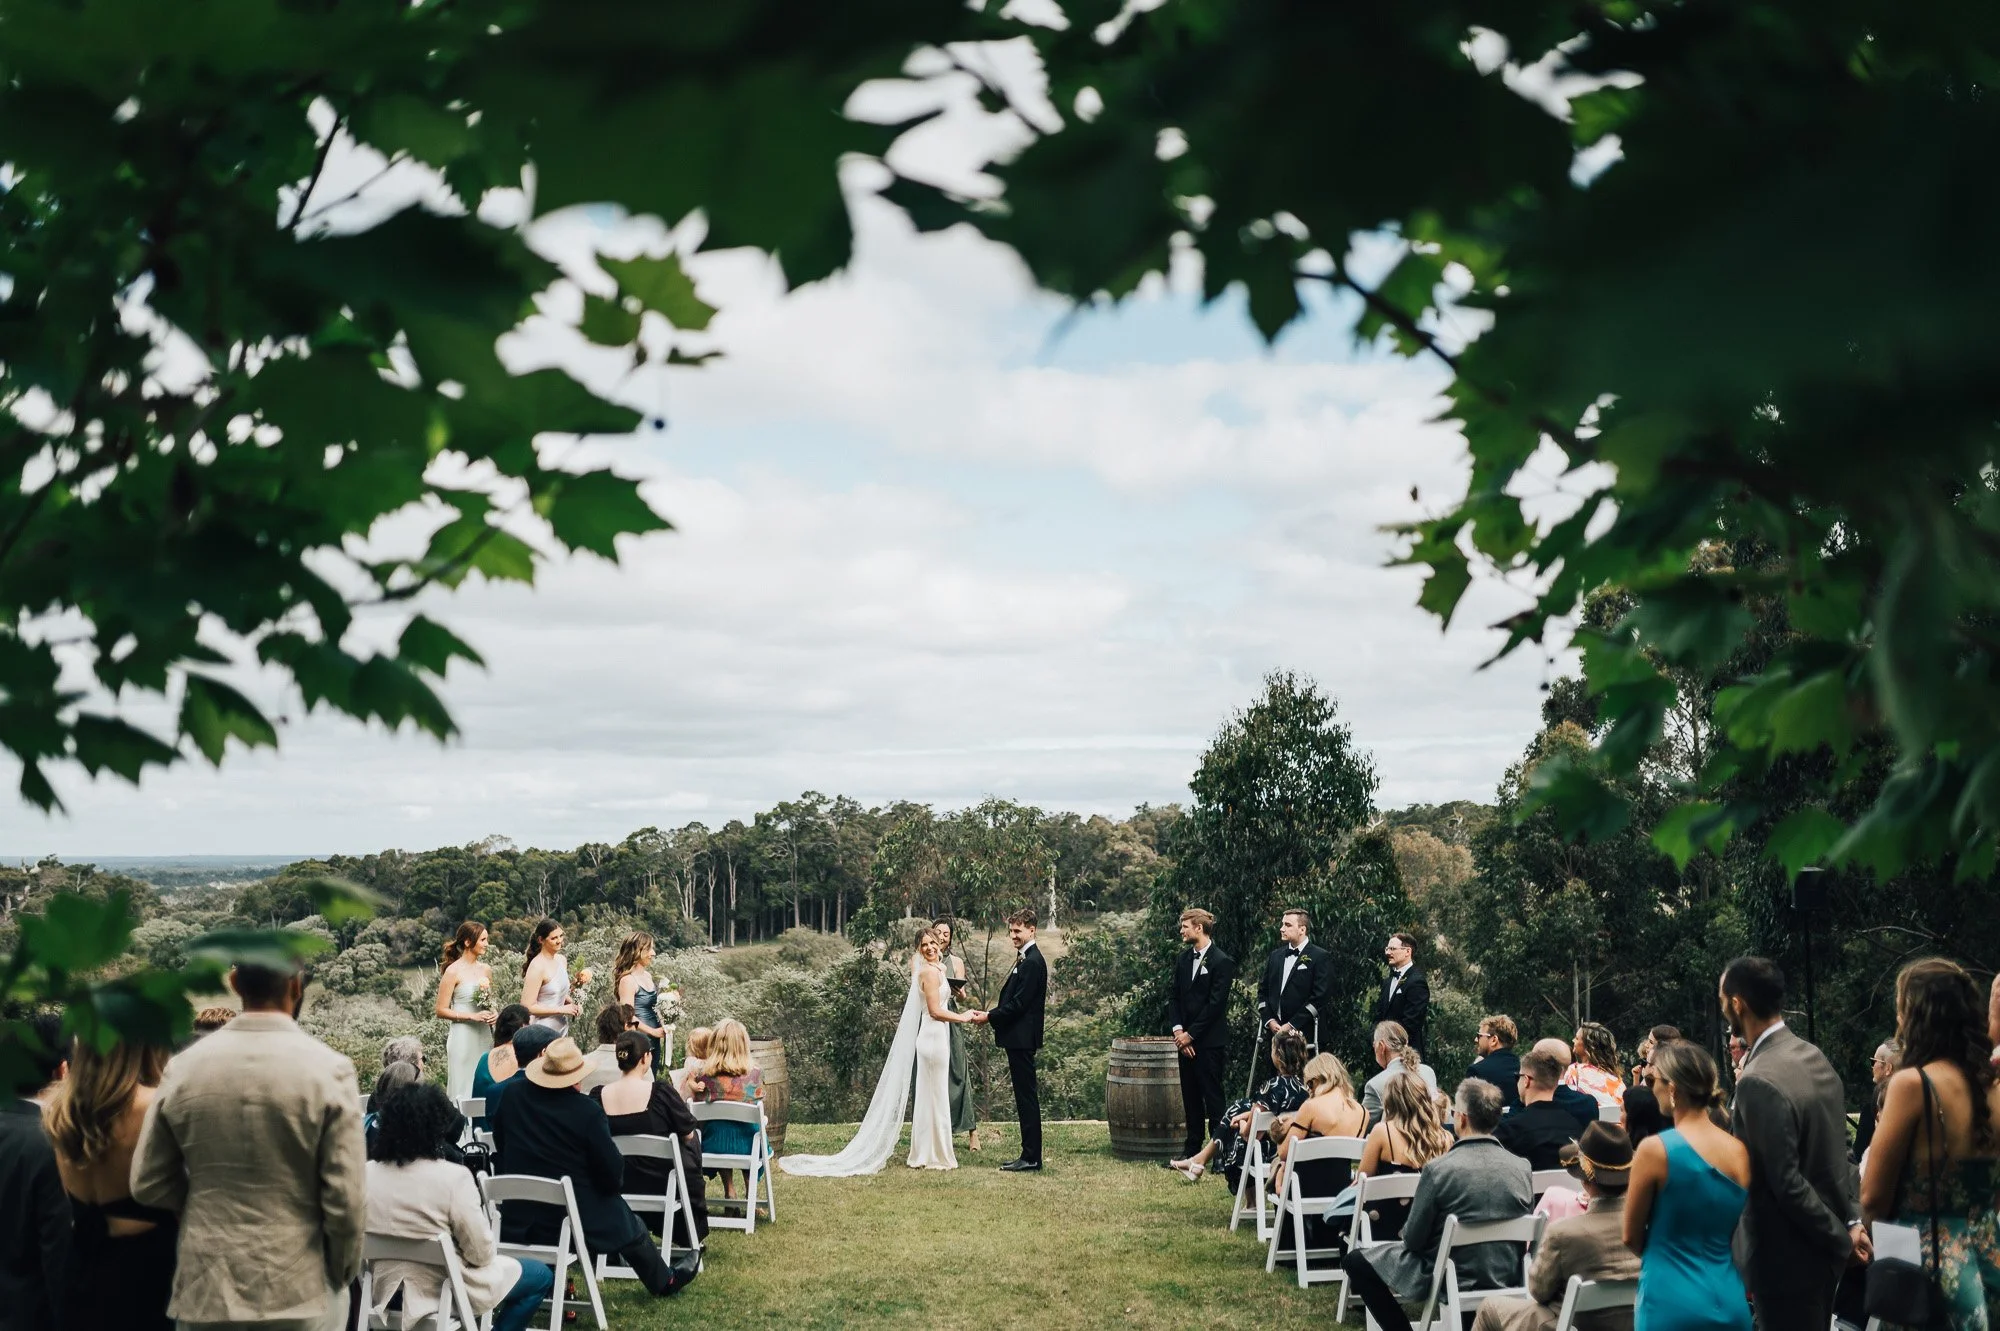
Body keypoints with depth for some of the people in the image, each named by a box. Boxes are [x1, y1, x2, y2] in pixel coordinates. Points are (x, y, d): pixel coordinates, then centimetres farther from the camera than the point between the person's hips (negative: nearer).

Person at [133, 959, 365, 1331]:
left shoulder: (184, 1066, -4)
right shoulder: (328, 1069, -13)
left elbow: (148, 1185, 4)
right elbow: (344, 1202, -12)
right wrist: (343, 1274, 4)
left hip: (206, 1291, 3)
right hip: (298, 1291, -2)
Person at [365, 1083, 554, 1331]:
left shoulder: (366, 1173, -7)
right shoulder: (453, 1177, -23)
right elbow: (481, 1253, -18)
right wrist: (490, 1255, 4)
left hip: (386, 1287, 7)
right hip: (443, 1290, -6)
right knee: (543, 1276, 13)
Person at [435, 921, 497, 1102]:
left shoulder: (486, 970, 9)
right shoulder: (453, 972, -9)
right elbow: (441, 1011, -9)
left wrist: (494, 1014, 2)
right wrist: (473, 1016, -16)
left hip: (484, 1035, 6)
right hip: (463, 1037, -6)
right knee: (464, 1088, -2)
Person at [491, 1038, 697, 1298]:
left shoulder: (510, 1098, -7)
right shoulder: (587, 1113, -22)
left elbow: (500, 1143, 9)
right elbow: (613, 1172, -15)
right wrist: (612, 1185, 8)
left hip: (517, 1219, 4)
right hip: (576, 1221, -4)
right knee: (629, 1227, 22)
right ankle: (664, 1281, 43)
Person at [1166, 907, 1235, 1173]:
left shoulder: (1222, 962, -9)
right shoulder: (1182, 960, 13)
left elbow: (1215, 1004, -14)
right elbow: (1173, 996, 12)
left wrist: (1191, 1034, -13)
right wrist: (1178, 1029, -3)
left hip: (1210, 1041, -7)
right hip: (1186, 1040, 7)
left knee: (1212, 1097, -5)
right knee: (1190, 1098, 11)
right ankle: (1191, 1151, 18)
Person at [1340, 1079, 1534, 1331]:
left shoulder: (1438, 1169, -22)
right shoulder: (1521, 1168, -10)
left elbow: (1413, 1240, -12)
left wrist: (1406, 1232, 10)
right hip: (1507, 1278, 5)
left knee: (1355, 1261, 10)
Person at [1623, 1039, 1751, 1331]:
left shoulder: (1655, 1150, -13)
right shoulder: (1741, 1151, 1)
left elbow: (1631, 1237, -1)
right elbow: (1728, 1232, 13)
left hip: (1673, 1304, -5)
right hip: (1730, 1303, 5)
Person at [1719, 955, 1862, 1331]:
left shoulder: (1759, 1082, -25)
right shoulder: (1815, 1057, 4)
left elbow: (1787, 1183, -24)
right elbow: (1838, 1152, 9)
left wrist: (1841, 1239, -12)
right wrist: (1851, 1220, 6)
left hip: (1787, 1255, -9)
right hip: (1820, 1245, 9)